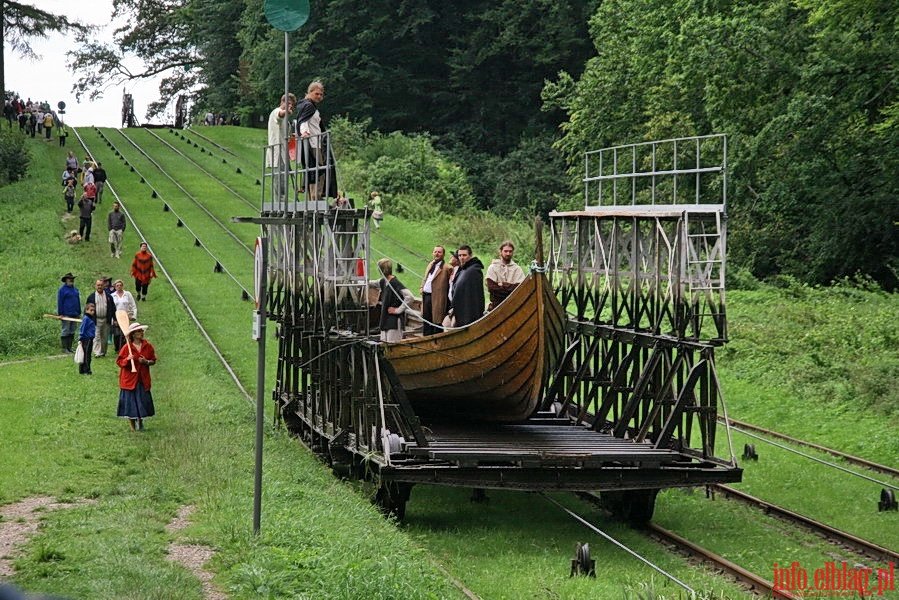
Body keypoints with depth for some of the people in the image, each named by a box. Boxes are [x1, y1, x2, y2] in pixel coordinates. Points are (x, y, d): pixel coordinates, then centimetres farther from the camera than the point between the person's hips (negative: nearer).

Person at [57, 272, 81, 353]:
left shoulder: (75, 289, 16)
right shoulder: (62, 289, -5)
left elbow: (78, 302, 21)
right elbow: (59, 302, -7)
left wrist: (79, 313, 17)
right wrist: (60, 314, -12)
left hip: (74, 315, 7)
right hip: (66, 315, -7)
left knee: (72, 332, 8)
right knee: (66, 331, -6)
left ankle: (69, 347, 14)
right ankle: (64, 348, -2)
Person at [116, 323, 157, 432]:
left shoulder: (148, 346, 2)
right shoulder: (127, 347, -7)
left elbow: (153, 360, 10)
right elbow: (119, 362, -4)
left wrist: (146, 362, -10)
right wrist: (127, 359, -22)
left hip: (143, 379, 3)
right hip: (130, 379, -3)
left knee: (143, 401, 2)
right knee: (130, 401, 0)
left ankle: (140, 422, 22)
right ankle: (132, 425, 12)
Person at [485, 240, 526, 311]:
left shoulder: (517, 269, 6)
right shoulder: (492, 268, 3)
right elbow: (491, 287, -9)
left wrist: (502, 285, -10)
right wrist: (511, 287, -10)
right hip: (496, 306, -1)